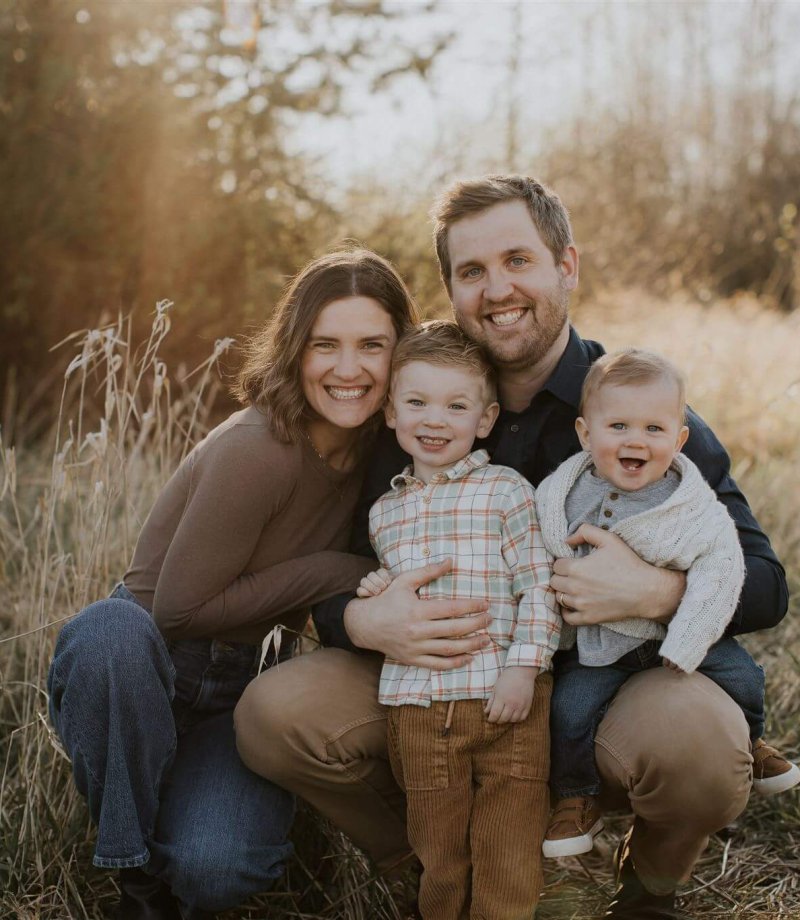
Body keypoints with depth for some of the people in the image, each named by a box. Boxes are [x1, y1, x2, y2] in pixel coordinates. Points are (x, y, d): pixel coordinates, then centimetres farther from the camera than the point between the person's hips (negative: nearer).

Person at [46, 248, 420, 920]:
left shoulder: (379, 443, -4)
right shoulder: (257, 451, -24)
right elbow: (180, 606, -19)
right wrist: (336, 572, -17)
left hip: (246, 689, 3)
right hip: (143, 666, -2)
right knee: (111, 629, -39)